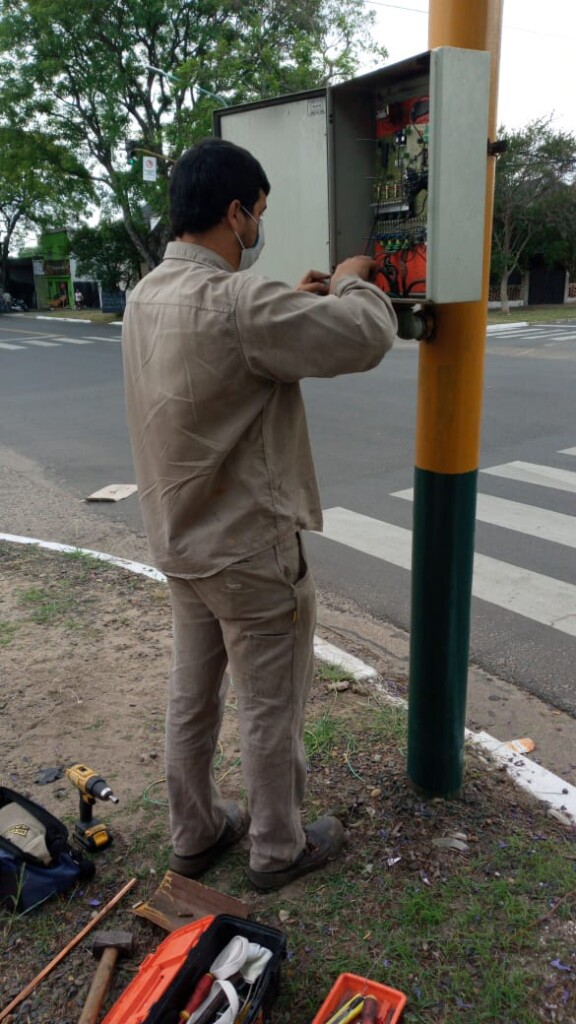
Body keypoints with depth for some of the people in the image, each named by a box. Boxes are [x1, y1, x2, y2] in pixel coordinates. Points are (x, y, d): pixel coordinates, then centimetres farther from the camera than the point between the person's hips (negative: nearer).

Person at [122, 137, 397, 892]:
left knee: (192, 695, 20)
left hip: (181, 541, 9)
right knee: (271, 709, 11)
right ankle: (278, 848, 32)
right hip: (250, 552, -8)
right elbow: (366, 337, -22)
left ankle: (194, 834, 39)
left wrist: (297, 301, 12)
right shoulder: (236, 303, -26)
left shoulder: (147, 296, 3)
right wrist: (352, 284, -1)